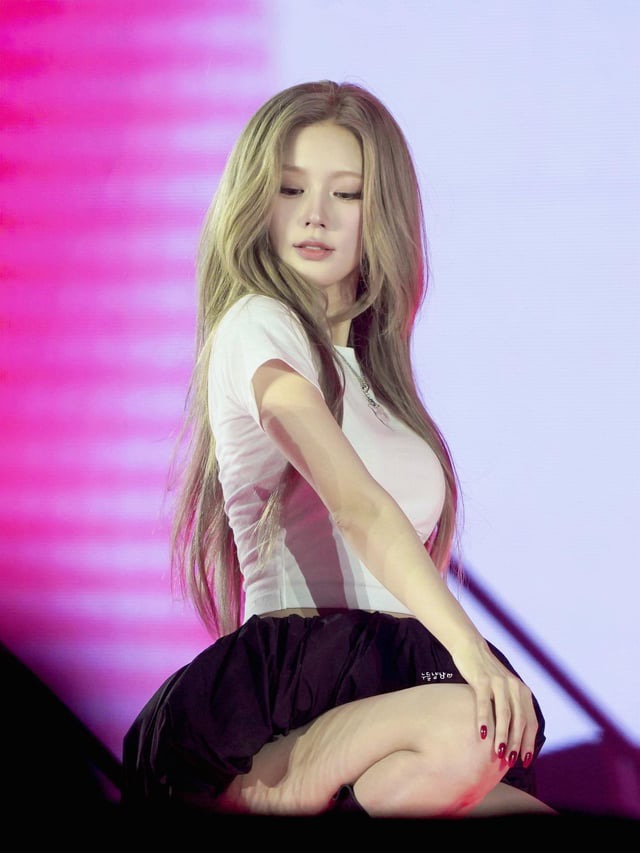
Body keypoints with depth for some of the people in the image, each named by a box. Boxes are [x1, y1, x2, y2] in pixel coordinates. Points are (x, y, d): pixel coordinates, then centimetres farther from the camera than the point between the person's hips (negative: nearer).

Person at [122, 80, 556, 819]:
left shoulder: (369, 361, 23)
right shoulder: (258, 328, -3)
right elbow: (358, 504, -18)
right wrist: (467, 647, -28)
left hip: (391, 668, 6)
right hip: (290, 667, -6)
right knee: (463, 731, -37)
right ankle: (264, 790, -17)